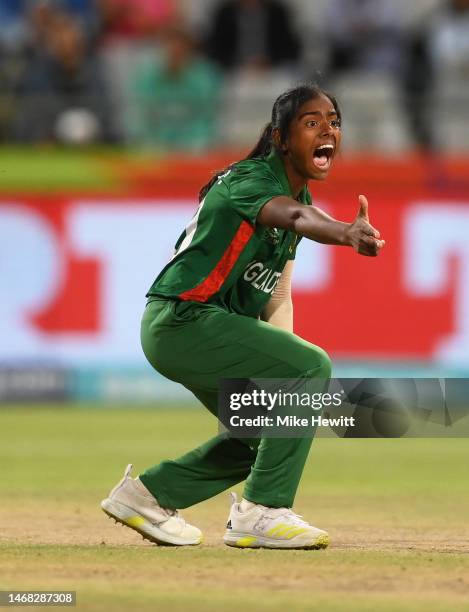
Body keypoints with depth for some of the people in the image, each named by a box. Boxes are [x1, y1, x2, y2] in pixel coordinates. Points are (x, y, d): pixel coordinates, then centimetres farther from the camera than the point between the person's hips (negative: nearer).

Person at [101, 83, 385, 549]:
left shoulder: (297, 194, 12)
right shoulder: (251, 180, -18)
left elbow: (277, 296, 13)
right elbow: (294, 216, -43)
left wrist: (280, 369, 0)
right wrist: (347, 233, -64)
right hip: (180, 319, -10)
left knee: (268, 432, 19)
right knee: (312, 365, -20)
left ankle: (148, 495, 27)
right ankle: (261, 512, -20)